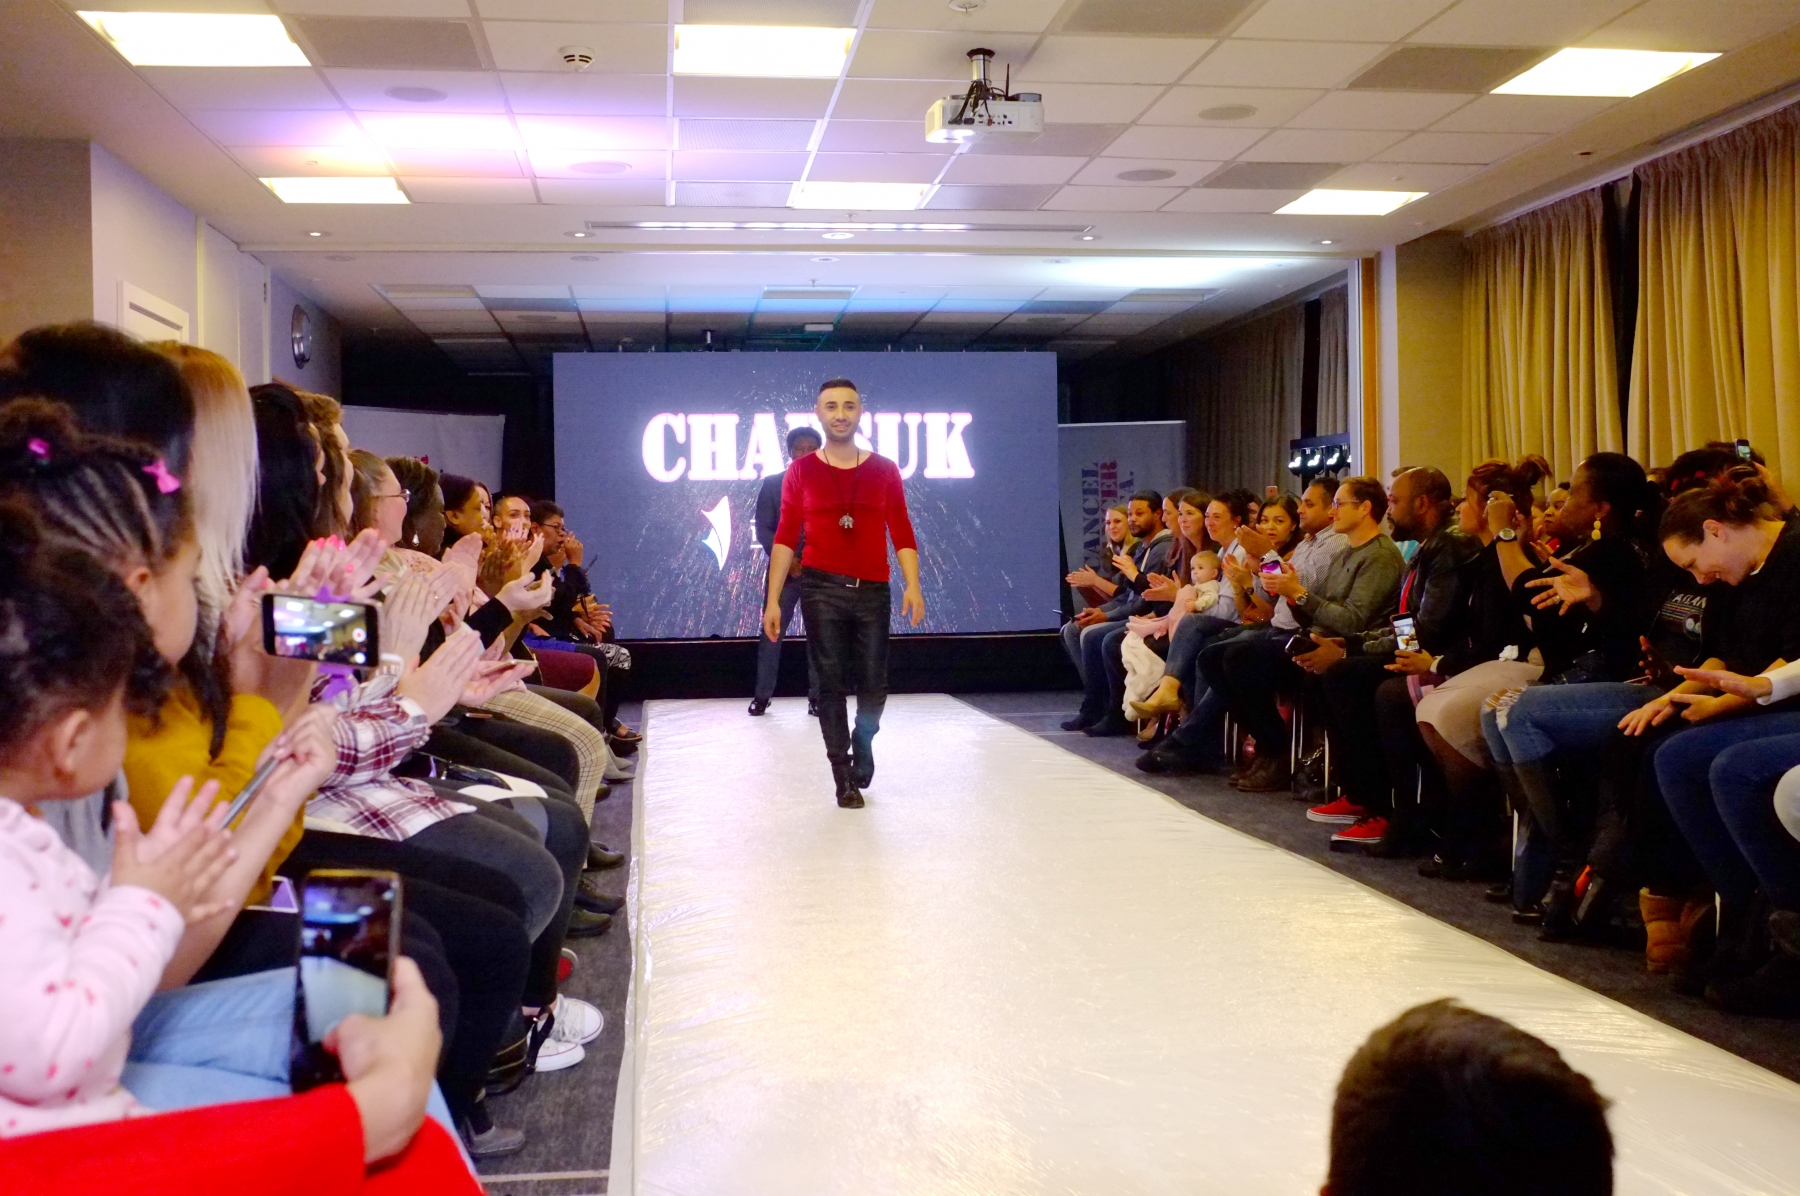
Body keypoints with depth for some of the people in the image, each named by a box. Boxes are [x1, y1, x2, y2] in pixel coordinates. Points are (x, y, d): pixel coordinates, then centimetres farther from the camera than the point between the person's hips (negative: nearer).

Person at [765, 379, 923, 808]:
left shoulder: (884, 470, 8)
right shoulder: (801, 471, 5)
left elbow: (902, 534, 4)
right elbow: (785, 538, 4)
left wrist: (912, 585, -10)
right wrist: (773, 600, -2)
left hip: (873, 591, 1)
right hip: (821, 589, -1)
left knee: (873, 684, 2)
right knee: (832, 683, -1)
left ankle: (862, 746, 33)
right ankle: (844, 777, 9)